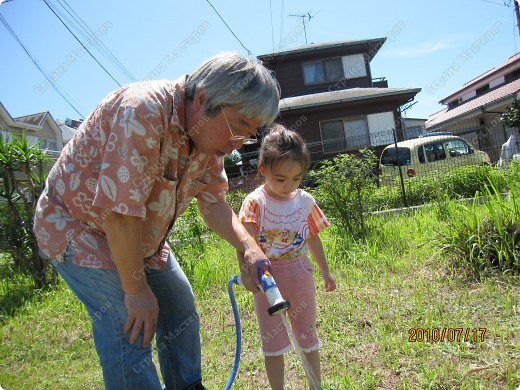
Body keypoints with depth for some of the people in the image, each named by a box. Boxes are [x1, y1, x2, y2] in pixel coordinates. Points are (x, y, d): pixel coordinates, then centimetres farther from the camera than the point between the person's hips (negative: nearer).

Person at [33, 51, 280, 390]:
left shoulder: (210, 133, -8)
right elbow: (121, 210, -35)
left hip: (140, 236, 8)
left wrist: (247, 246, -21)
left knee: (179, 305, 12)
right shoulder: (143, 111, -35)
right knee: (129, 325, -19)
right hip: (77, 224, -7)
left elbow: (213, 202, -4)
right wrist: (136, 289, -25)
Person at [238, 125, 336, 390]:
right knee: (273, 342, 12)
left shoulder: (305, 201, -3)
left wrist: (325, 271, 14)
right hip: (268, 279, -3)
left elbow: (313, 238, 9)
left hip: (300, 277, 3)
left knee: (307, 338, 19)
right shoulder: (255, 203, -14)